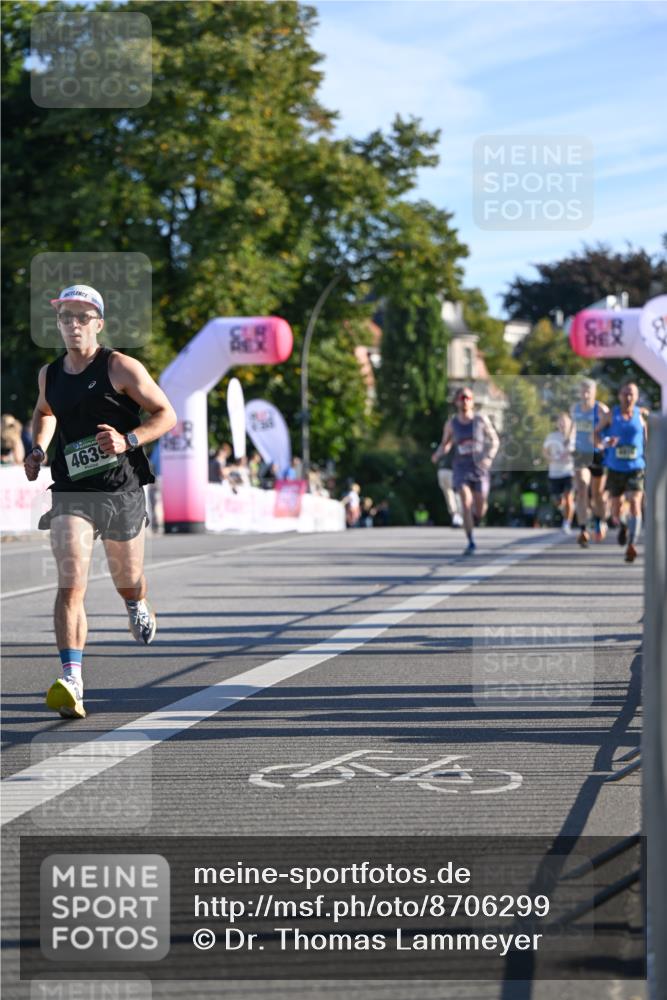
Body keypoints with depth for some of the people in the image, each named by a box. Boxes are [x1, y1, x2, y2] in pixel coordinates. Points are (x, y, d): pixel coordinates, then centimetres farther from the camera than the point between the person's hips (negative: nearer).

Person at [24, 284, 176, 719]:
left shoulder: (121, 368, -6)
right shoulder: (49, 374, 8)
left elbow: (166, 415, -3)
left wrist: (128, 441, -19)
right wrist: (38, 449, 11)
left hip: (122, 490, -1)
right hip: (70, 491, 2)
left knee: (128, 583, 17)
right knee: (71, 585, -17)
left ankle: (138, 606, 57)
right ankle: (71, 683, -25)